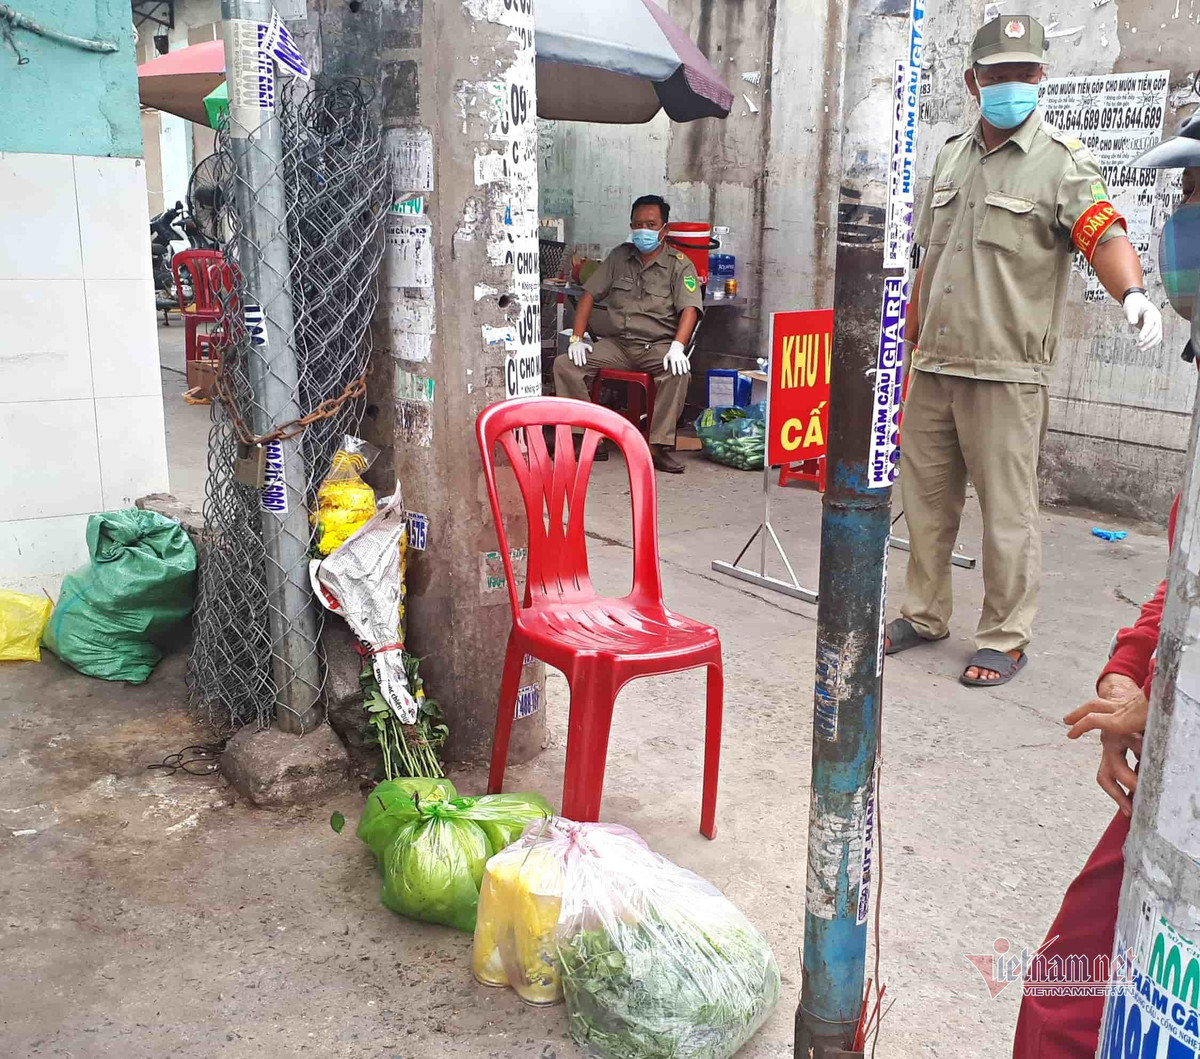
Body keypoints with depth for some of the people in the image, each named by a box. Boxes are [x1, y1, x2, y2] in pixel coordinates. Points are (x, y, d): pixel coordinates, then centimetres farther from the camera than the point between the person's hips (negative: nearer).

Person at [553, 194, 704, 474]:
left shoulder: (679, 265, 1)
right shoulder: (619, 257, 14)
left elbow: (690, 308, -12)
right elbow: (589, 295, 13)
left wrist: (677, 346, -31)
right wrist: (577, 338, -1)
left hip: (659, 346, -4)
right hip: (618, 344, 4)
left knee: (678, 371, -38)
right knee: (564, 365, -16)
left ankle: (659, 446, -31)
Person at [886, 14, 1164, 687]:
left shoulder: (1062, 161, -3)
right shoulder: (952, 157, 16)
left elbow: (1104, 234, -18)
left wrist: (1133, 291, -38)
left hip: (1006, 373, -6)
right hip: (933, 366, 6)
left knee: (1008, 511, -1)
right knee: (926, 497, 13)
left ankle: (1006, 639, 13)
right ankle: (926, 615, 29)